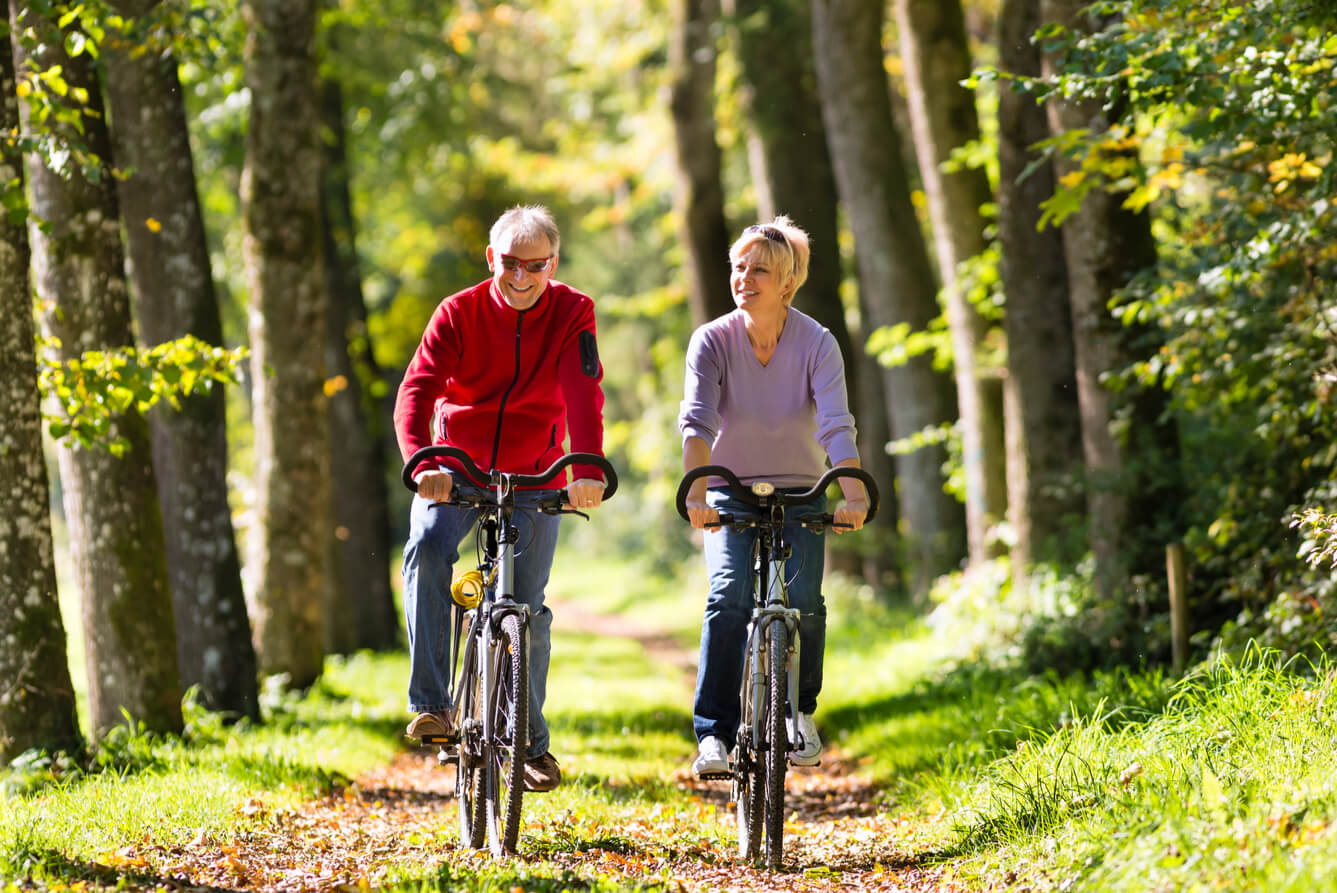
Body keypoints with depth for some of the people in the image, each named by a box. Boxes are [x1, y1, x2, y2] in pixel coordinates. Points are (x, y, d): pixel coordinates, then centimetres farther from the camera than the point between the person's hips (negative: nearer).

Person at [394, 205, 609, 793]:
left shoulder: (572, 313, -9)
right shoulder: (459, 313, -10)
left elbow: (583, 392, -23)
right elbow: (417, 390, -23)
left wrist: (588, 471, -40)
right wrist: (421, 463, -42)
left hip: (533, 478, 0)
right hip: (456, 469, 0)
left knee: (527, 607, -4)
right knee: (427, 547, -29)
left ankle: (531, 741, 14)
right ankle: (429, 705, -27)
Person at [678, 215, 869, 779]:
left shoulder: (817, 343, -14)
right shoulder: (712, 340, -14)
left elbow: (836, 426, -27)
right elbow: (696, 421, -26)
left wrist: (853, 495, -43)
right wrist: (697, 493, -43)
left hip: (800, 492, 0)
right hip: (731, 493, 0)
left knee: (802, 600, -18)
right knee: (729, 595, -23)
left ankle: (800, 711, 9)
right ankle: (714, 733, -19)